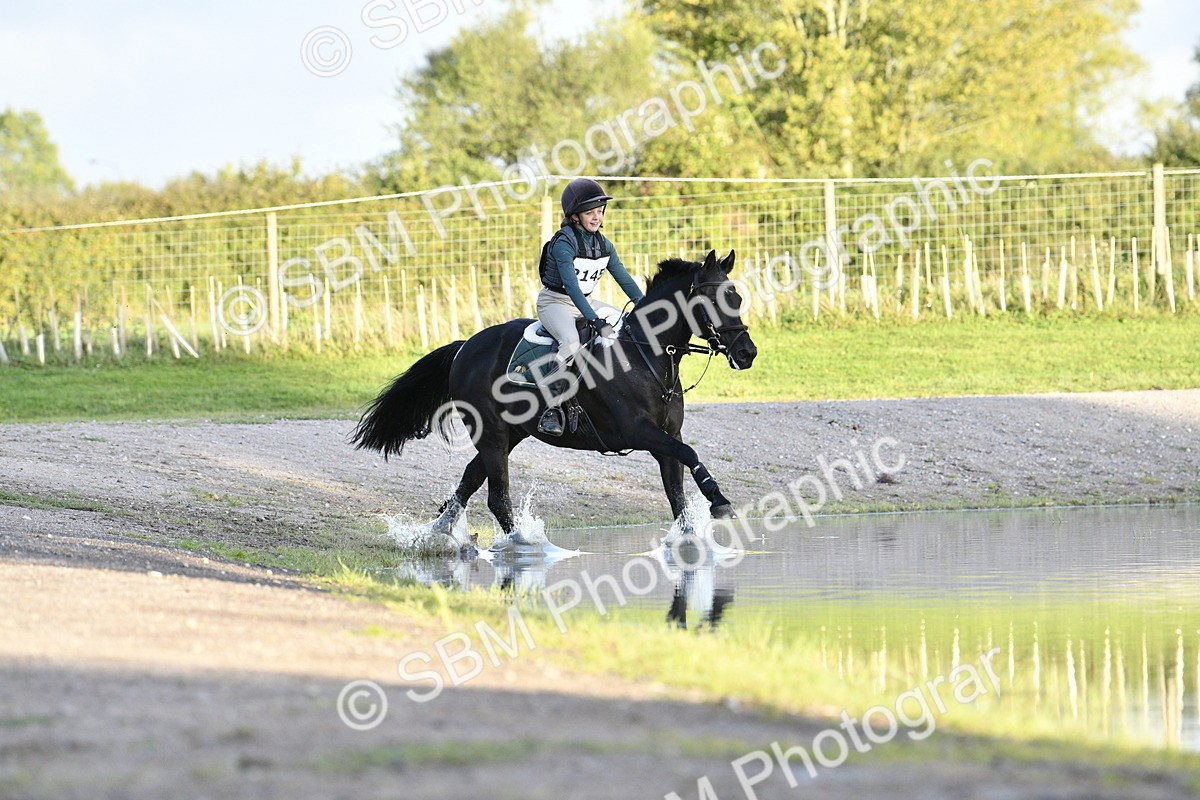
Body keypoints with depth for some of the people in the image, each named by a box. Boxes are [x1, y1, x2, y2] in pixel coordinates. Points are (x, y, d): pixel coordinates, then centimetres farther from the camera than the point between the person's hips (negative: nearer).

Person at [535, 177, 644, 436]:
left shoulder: (604, 245, 2)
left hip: (586, 302, 8)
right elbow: (572, 286, -31)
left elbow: (625, 279, 6)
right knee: (571, 342, -36)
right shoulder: (564, 243, -21)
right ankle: (552, 407, -31)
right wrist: (594, 320, -41)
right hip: (555, 302, -8)